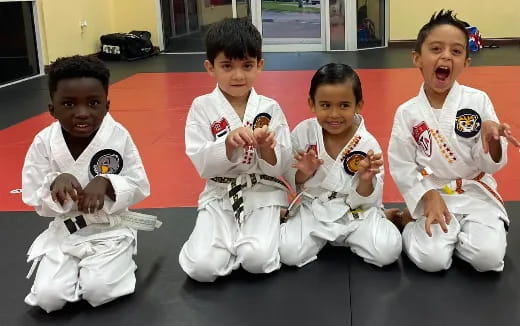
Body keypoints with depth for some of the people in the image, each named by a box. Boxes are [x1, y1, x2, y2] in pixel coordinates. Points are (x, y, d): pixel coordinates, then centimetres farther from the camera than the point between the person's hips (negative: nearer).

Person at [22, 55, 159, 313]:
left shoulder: (118, 136, -15)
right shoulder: (43, 143, -12)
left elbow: (140, 187, -8)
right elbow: (36, 202, -6)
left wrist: (106, 183, -28)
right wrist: (55, 183, -29)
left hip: (110, 230, -1)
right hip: (63, 234, 2)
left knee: (99, 291, -20)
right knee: (48, 297, -13)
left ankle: (118, 261, 14)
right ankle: (79, 267, 18)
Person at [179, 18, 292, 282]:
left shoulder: (270, 109, -2)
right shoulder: (202, 107, -4)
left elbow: (279, 167, -4)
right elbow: (202, 164, -12)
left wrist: (266, 148, -25)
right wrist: (229, 143, -29)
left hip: (263, 194, 0)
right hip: (219, 196, 0)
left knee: (257, 260, -25)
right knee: (201, 267, -19)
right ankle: (237, 241, 12)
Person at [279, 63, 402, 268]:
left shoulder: (368, 145, -12)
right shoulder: (303, 132, -7)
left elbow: (367, 201, -8)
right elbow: (293, 182, 2)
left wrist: (366, 180, -29)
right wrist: (304, 173, -20)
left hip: (356, 211, -1)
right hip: (313, 210, 1)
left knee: (387, 251, -24)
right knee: (289, 253, -23)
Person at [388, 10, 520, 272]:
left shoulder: (478, 101, -6)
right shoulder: (407, 112, -6)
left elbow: (490, 164, -5)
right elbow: (401, 167, -2)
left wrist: (491, 138, -27)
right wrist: (429, 197, -15)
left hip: (476, 194, 1)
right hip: (432, 196, -1)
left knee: (488, 258, -19)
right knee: (431, 260, -20)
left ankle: (456, 233, 12)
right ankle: (411, 223, 12)